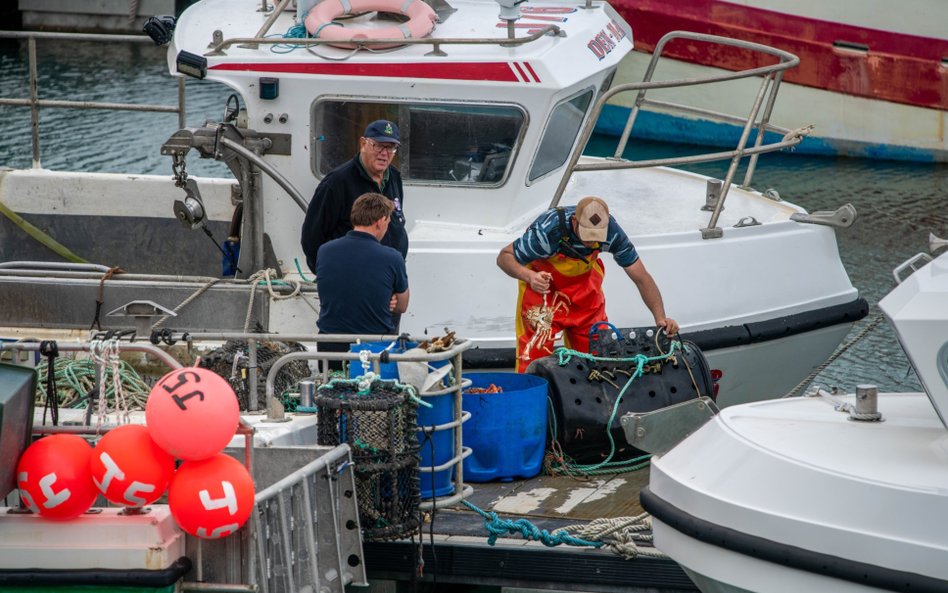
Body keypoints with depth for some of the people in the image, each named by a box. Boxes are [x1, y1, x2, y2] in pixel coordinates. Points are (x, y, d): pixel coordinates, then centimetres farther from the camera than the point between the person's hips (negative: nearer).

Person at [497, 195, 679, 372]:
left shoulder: (611, 231, -26)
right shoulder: (547, 230, -37)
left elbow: (641, 277, -18)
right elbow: (504, 257, -26)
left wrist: (660, 317, -28)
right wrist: (529, 276, -46)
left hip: (584, 279, 4)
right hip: (542, 280, -4)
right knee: (535, 352, -12)